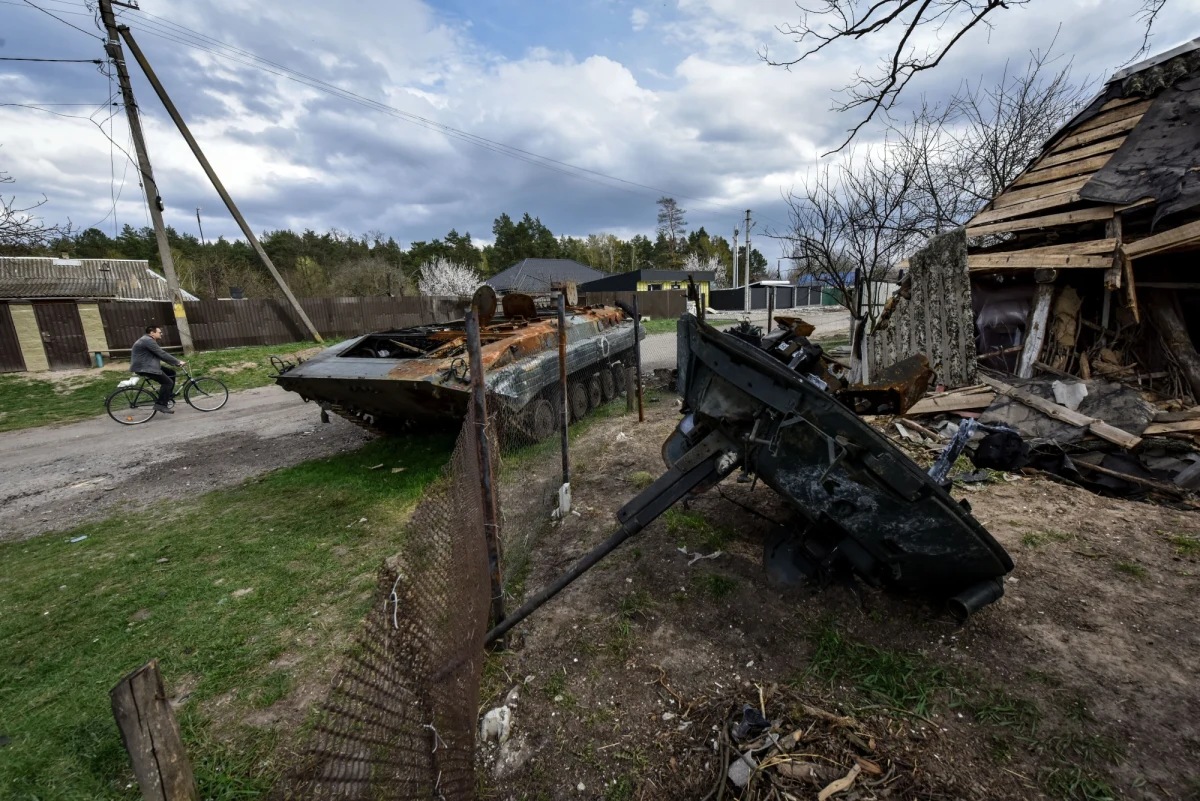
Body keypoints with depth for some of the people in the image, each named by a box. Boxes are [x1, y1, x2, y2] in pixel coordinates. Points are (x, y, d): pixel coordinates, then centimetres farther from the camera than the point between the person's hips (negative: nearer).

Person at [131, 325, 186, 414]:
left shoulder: (148, 340, 18)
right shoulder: (148, 340, -17)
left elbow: (161, 354, 17)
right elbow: (162, 354, -22)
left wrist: (176, 363, 10)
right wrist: (178, 362, -16)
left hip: (148, 366, 11)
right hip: (143, 368, -11)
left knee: (171, 372, 13)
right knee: (168, 382, -14)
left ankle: (168, 395, 19)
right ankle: (161, 404, -12)